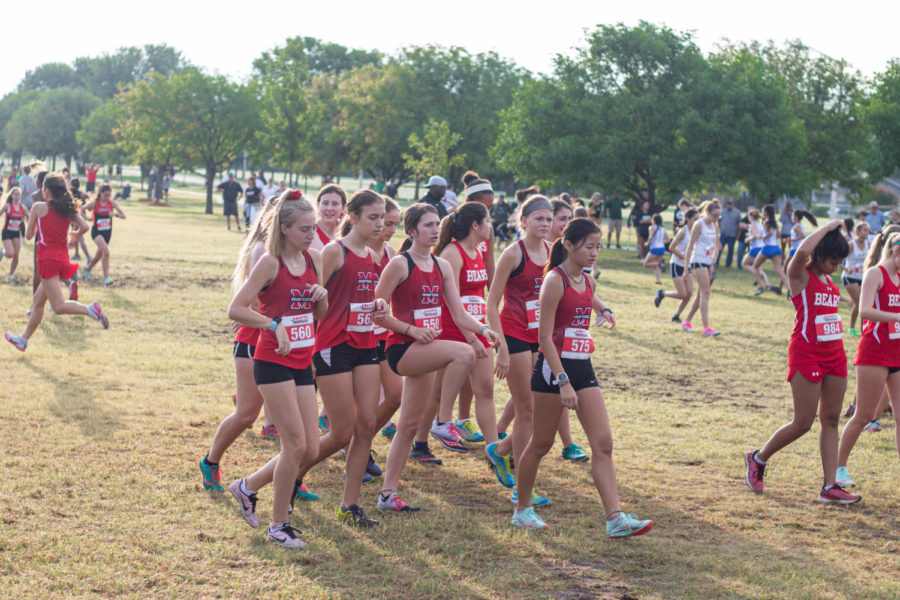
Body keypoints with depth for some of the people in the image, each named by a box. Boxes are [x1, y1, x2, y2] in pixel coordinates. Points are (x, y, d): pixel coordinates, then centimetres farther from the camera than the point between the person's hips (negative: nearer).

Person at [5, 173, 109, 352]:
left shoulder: (39, 207, -4)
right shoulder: (67, 209, 8)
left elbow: (28, 235, 1)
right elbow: (85, 226, -5)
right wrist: (76, 235, 17)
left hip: (48, 259, -7)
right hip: (63, 257, 7)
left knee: (58, 306, -12)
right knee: (38, 301, 19)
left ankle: (90, 309, -35)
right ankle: (24, 339, 28)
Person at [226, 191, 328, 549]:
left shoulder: (314, 260, 9)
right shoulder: (271, 263, -11)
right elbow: (236, 309, -16)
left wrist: (323, 297, -3)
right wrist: (274, 324, -24)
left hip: (303, 362, 7)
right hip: (273, 361, -7)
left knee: (311, 450, 5)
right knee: (295, 445, -9)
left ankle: (247, 487, 26)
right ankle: (278, 526, 6)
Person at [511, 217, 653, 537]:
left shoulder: (587, 282, 10)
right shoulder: (554, 280, -13)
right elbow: (545, 336, -17)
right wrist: (563, 381, -22)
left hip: (583, 368, 7)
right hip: (554, 367, -7)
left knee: (604, 443, -3)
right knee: (541, 443, 5)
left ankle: (616, 518, -6)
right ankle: (522, 509, 22)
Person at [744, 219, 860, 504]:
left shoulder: (829, 282, 14)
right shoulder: (800, 275, -9)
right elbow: (803, 250, -28)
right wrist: (829, 226, -19)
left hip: (834, 354, 8)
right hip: (806, 353, -8)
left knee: (831, 420, 5)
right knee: (803, 423, -5)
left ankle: (830, 487, 6)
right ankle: (758, 459, 17)